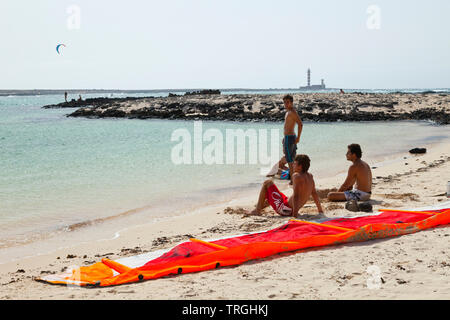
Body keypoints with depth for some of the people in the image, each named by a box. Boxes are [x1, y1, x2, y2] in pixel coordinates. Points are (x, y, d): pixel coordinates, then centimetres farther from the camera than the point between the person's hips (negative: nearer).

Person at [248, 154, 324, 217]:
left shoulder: (296, 176, -22)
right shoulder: (310, 176, 2)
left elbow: (296, 196, -30)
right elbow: (314, 193, 11)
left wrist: (295, 215, -35)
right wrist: (320, 210, 20)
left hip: (283, 208, -9)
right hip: (290, 212, 9)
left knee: (267, 183, 6)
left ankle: (257, 211, 8)